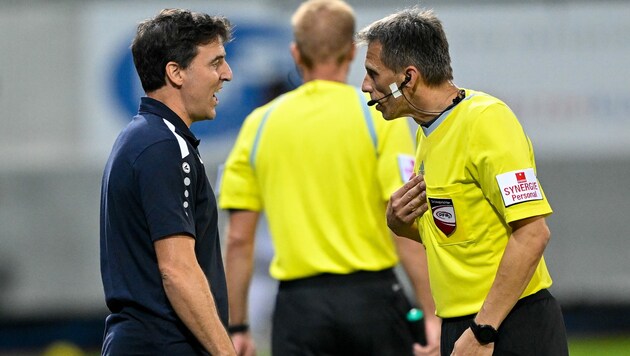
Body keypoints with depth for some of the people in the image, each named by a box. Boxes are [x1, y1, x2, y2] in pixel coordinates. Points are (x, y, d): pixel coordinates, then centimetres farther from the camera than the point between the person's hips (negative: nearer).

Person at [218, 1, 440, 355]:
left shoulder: (259, 124, 5)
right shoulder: (380, 116, -3)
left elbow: (238, 239, 5)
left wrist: (237, 327, 12)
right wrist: (432, 315, -8)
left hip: (298, 304, 1)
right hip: (371, 296, -1)